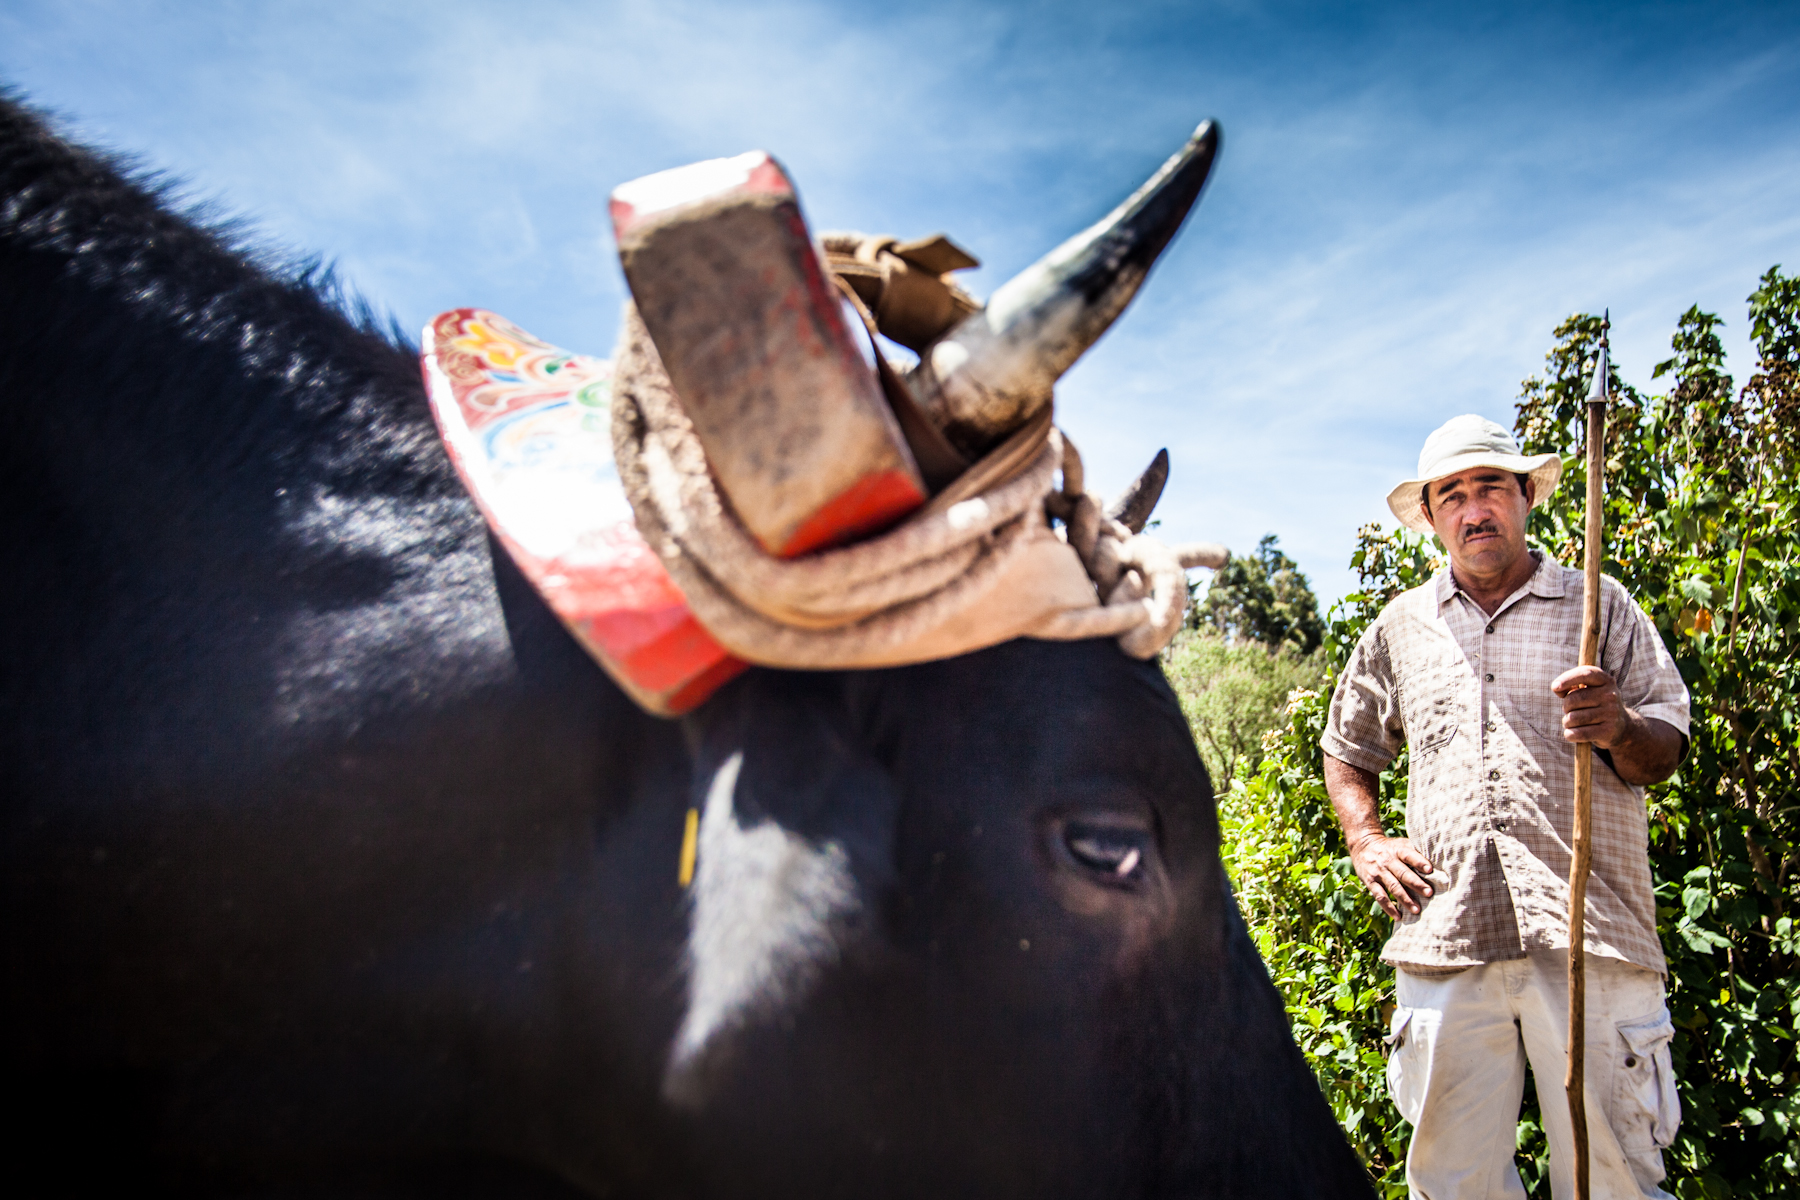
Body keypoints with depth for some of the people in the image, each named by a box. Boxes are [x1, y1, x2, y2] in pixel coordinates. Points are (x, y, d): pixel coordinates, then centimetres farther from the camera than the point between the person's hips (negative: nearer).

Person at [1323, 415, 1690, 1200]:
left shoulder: (1599, 605, 10)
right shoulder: (1400, 626, 16)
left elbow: (1667, 752, 7)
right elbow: (1345, 749, 26)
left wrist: (1619, 730, -16)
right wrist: (1366, 843, 10)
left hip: (1591, 934, -1)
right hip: (1445, 933, 2)